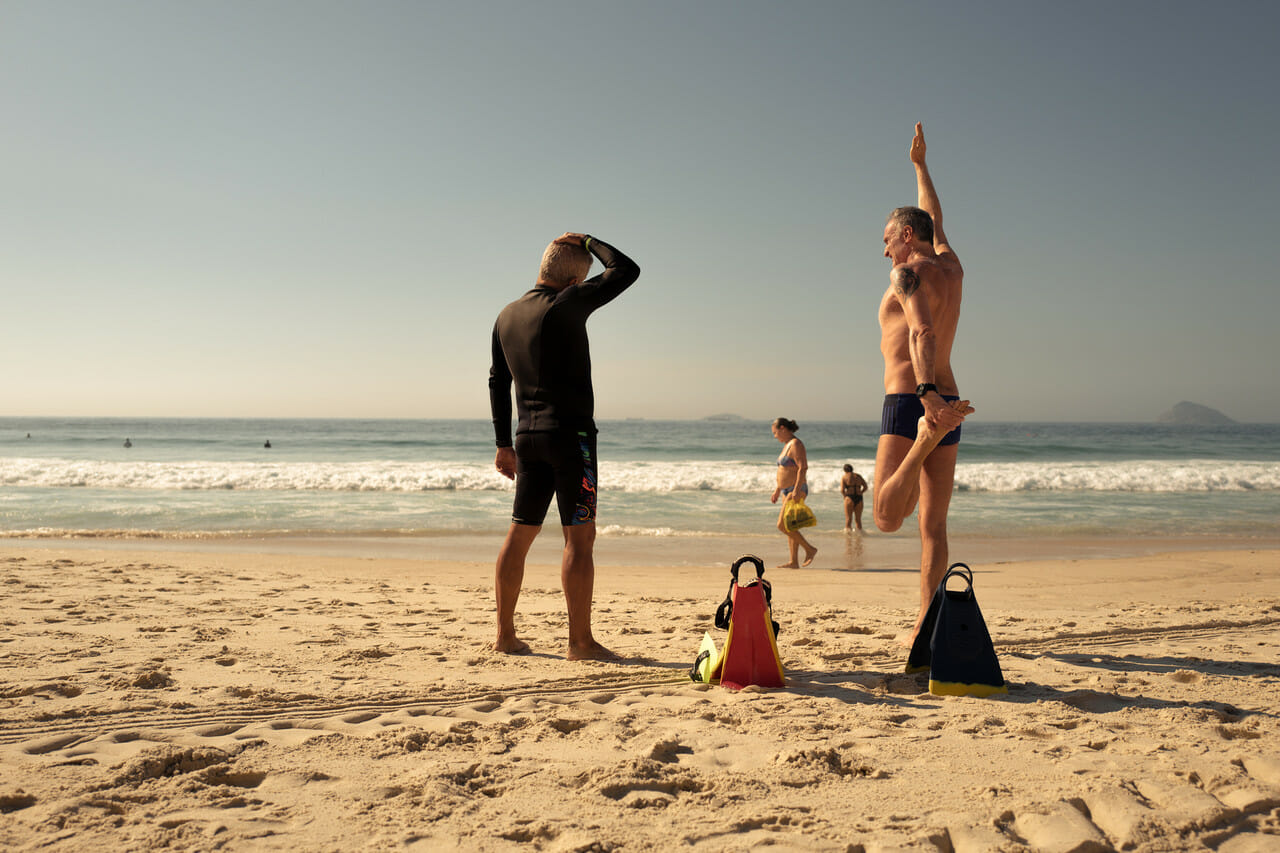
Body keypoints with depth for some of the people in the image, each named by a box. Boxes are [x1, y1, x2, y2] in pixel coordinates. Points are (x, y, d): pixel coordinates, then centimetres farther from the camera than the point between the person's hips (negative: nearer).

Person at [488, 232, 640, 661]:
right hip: (570, 433, -7)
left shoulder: (507, 316, 13)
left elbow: (498, 383, 16)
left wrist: (504, 443, 21)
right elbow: (626, 270, -6)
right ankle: (581, 641, -3)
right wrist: (588, 241, 9)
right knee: (579, 537, -4)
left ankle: (505, 634, 18)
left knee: (520, 535, 11)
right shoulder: (567, 304, -10)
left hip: (529, 437, 7)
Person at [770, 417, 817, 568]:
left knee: (782, 525, -13)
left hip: (797, 491, -10)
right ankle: (793, 562, 8)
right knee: (789, 527, 7)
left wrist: (796, 490, -27)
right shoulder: (787, 445, 16)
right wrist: (777, 491, 23)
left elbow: (803, 468, -22)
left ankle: (809, 549, -4)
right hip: (787, 491, 10)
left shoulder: (796, 444, -14)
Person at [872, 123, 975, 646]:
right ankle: (925, 625, 7)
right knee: (934, 527, 7)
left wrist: (928, 395, -36)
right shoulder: (952, 269, 15)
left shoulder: (909, 272, -6)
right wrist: (920, 164, 46)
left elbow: (923, 333, -23)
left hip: (908, 402, -8)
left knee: (887, 518, -16)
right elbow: (934, 220, 35)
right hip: (945, 403, 8)